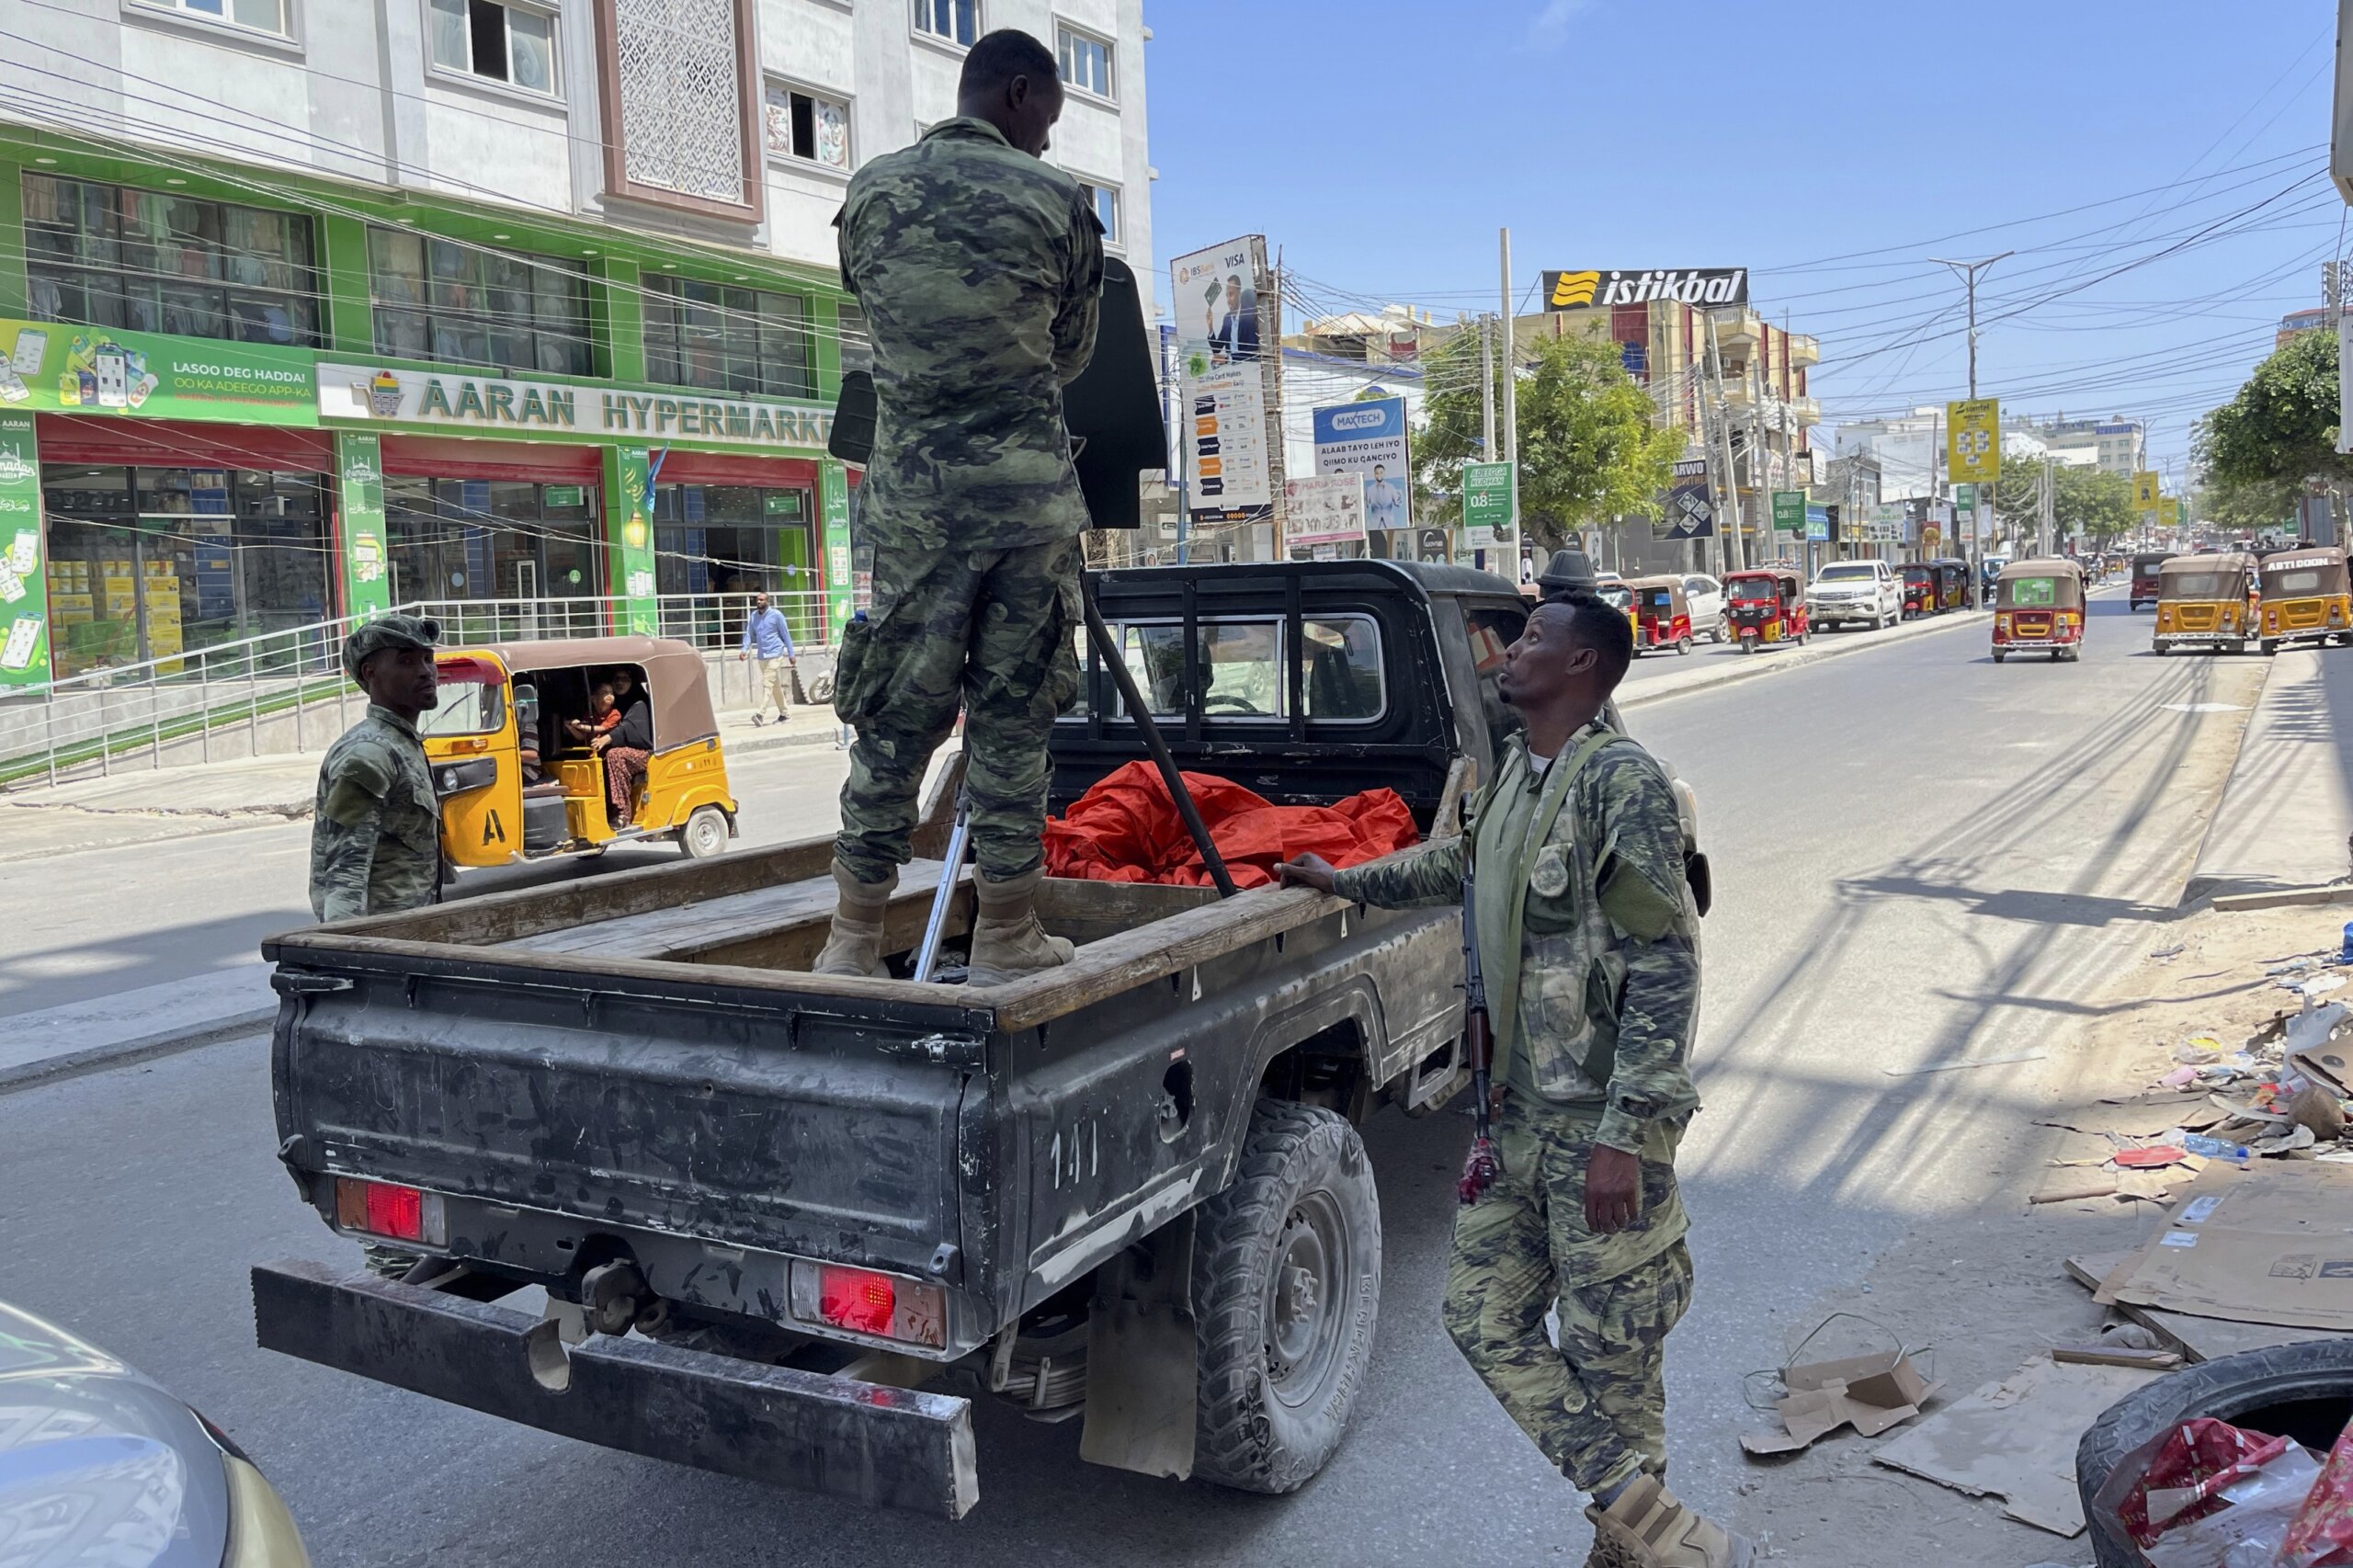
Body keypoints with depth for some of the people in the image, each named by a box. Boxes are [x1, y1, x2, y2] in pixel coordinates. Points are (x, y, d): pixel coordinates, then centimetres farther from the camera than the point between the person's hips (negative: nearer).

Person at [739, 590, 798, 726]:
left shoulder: (776, 615, -5)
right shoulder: (754, 616, 9)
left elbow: (786, 635, -2)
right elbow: (749, 634, 9)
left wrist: (791, 654, -2)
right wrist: (745, 649, -7)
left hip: (774, 654, -6)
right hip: (762, 656, 6)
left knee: (768, 684, -14)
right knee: (775, 685, 12)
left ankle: (760, 713, -22)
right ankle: (785, 712, 21)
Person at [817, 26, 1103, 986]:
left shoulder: (871, 192, 8)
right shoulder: (1056, 199, 1)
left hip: (911, 492, 2)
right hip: (1031, 492, -2)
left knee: (893, 720, 8)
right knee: (1012, 717, 5)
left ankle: (854, 943, 12)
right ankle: (1007, 940, 14)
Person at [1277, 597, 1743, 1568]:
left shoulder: (1622, 780, -15)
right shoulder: (1517, 770, 11)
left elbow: (1666, 970, -19)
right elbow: (1462, 863, 33)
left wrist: (1622, 1133, -22)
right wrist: (1344, 881, 38)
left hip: (1601, 1122, -9)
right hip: (1518, 1113, 9)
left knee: (1610, 1353, 2)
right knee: (1485, 1319, 9)